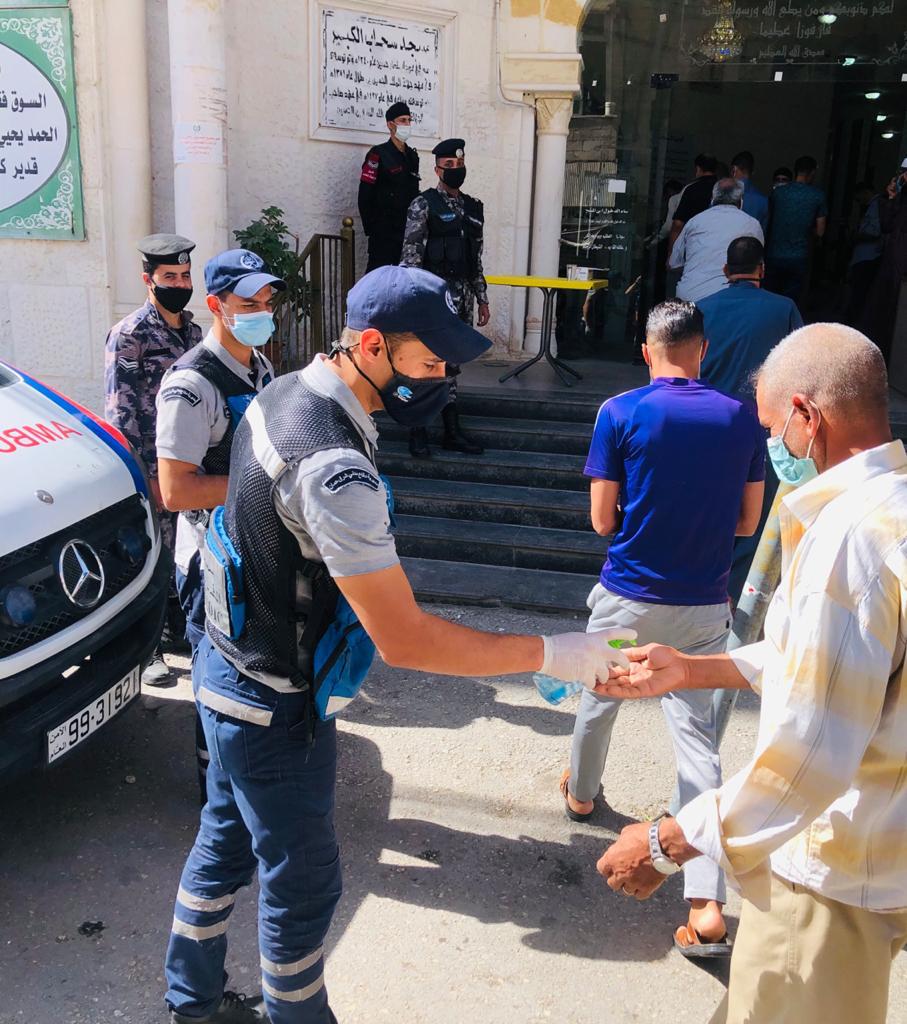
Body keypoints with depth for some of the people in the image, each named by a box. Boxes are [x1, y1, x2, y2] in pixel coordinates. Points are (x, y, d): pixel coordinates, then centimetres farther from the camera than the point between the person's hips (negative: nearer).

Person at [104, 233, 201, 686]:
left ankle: (175, 633, 32)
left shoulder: (193, 330, 11)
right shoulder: (129, 334, -11)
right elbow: (119, 412, -13)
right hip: (153, 469, -7)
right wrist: (144, 476, -17)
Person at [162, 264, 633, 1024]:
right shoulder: (335, 467, -33)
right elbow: (402, 638, -32)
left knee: (227, 840, 26)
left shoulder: (285, 393, -2)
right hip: (278, 706, -9)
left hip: (231, 669, 9)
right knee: (302, 882, 12)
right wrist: (555, 655, -26)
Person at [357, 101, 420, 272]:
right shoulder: (378, 155, -5)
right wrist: (371, 228, -10)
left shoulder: (412, 156, 15)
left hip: (408, 231, 6)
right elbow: (365, 196, -8)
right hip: (384, 232, -6)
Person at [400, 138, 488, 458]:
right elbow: (410, 255, -10)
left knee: (450, 364, 12)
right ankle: (418, 434, 5)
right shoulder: (423, 205, -4)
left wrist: (482, 299, 15)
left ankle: (452, 432, 17)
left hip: (461, 296, 6)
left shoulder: (473, 208, 14)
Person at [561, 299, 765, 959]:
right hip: (705, 605, 2)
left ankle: (581, 793, 49)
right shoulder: (743, 418, -1)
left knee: (598, 700, 23)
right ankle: (709, 908, 2)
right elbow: (747, 522, 5)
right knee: (698, 736, 5)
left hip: (630, 596, -2)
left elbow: (603, 520, -8)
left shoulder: (622, 413, -10)